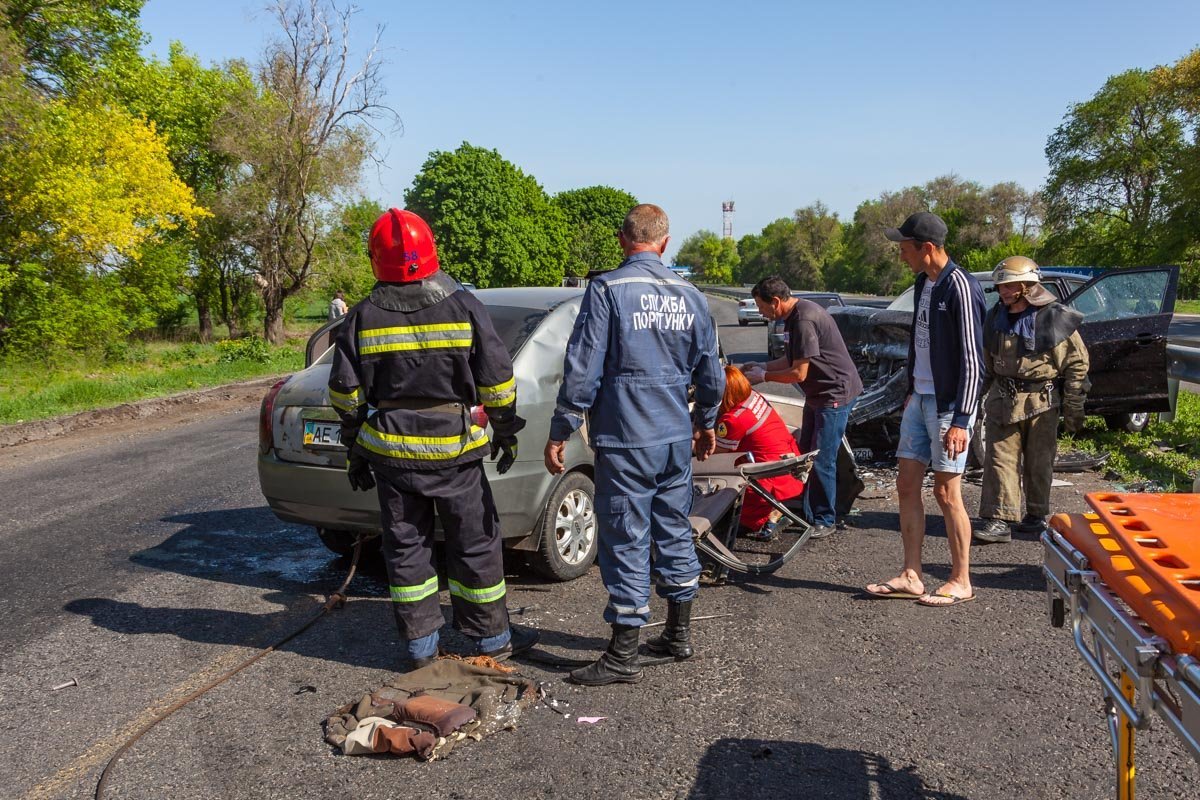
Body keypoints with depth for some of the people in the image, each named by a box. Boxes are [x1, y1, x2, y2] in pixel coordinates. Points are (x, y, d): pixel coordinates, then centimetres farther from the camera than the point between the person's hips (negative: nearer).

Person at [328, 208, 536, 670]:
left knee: (406, 548, 12)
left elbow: (345, 393, 2)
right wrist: (506, 432, 8)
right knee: (475, 545, 10)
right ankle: (492, 640, 22)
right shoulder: (463, 307, -7)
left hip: (392, 452, 2)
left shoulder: (362, 318, -2)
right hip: (455, 452, -1)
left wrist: (355, 450, 14)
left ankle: (420, 647, 21)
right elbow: (496, 379, -5)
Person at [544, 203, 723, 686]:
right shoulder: (690, 297, 7)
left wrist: (560, 432, -6)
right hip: (677, 439, 6)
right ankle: (679, 634, 30)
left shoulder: (607, 290, -10)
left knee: (626, 542, 0)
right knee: (674, 532, 17)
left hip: (624, 440, -6)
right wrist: (705, 423, 27)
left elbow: (582, 369, -14)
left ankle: (623, 657, 8)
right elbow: (711, 375, 12)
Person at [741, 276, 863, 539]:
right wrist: (763, 366, 9)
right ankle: (808, 513, 23)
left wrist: (764, 376, -10)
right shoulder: (796, 315, 8)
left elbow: (799, 373, -22)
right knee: (806, 455, 14)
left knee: (822, 460, -6)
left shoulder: (804, 320, -25)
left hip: (835, 394, -11)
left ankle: (825, 521, 5)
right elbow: (793, 359, 18)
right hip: (817, 394, 11)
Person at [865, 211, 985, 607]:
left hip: (949, 403, -9)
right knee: (907, 485, 9)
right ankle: (911, 577, 18)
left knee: (946, 492, -1)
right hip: (920, 398, 9)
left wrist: (961, 420, -21)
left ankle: (961, 582, 13)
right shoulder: (923, 282, 11)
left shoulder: (959, 287, -16)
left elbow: (971, 358, -18)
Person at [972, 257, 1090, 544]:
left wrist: (1072, 407, -5)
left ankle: (1037, 515, 24)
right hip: (1002, 400, 4)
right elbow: (987, 363, 17)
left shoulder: (1054, 318, -9)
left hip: (1041, 402, -4)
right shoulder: (995, 318, 6)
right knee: (1000, 459, -2)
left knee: (1039, 463, 8)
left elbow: (1077, 363, -5)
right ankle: (998, 520, -2)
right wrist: (981, 395, 16)